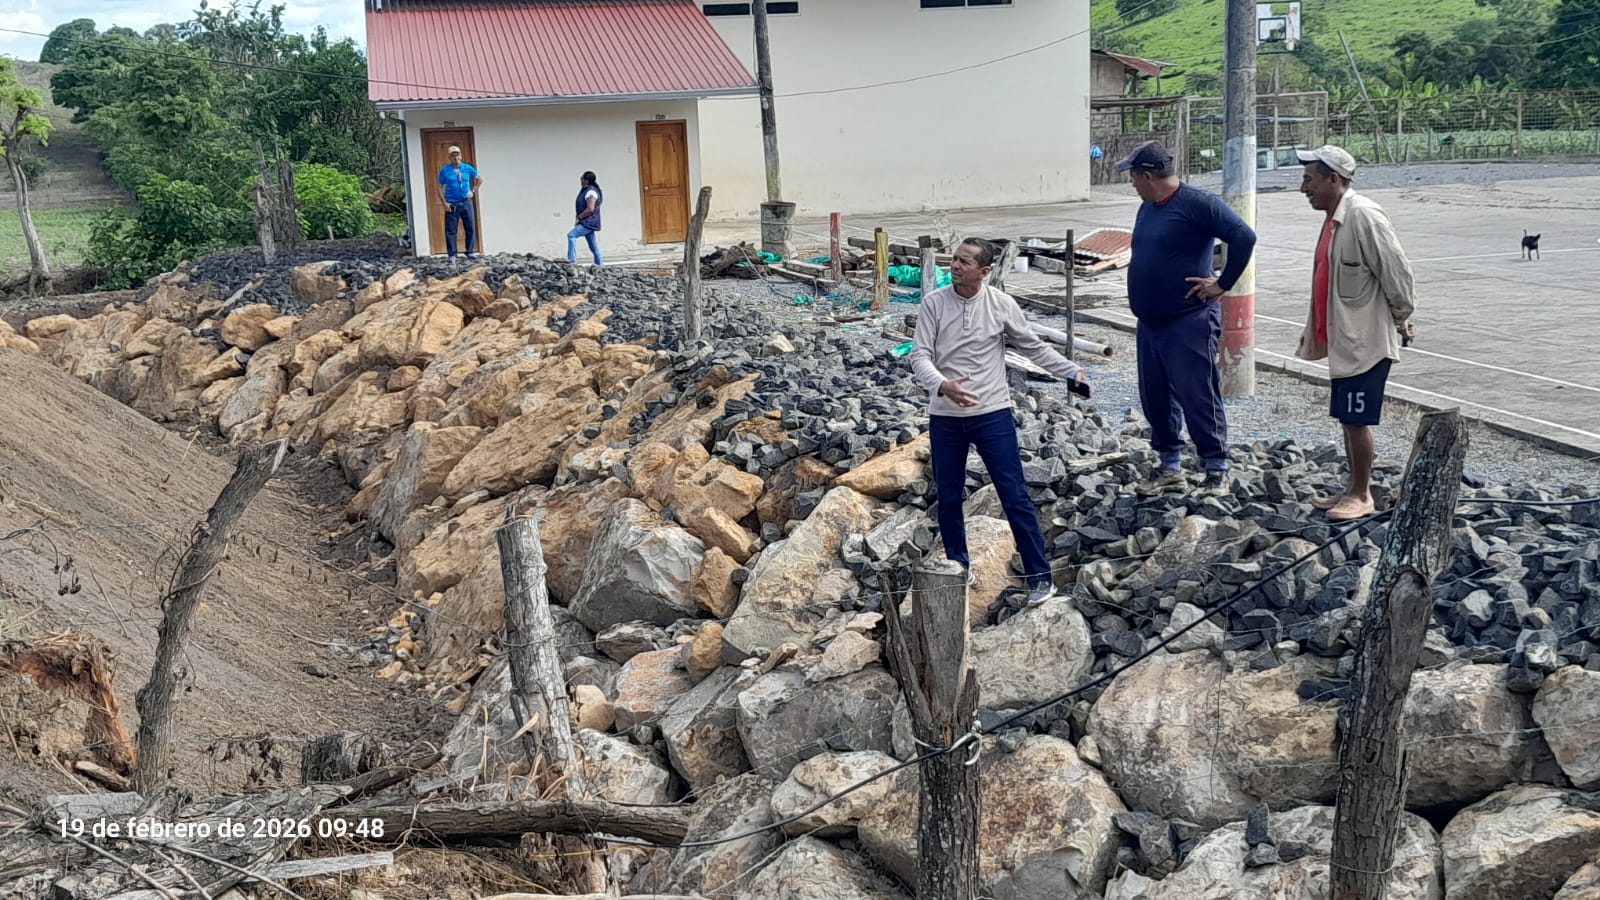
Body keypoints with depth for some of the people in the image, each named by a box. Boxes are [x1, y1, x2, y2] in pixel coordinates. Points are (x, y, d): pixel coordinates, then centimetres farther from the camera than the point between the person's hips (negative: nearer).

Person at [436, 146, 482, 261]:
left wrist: (473, 191, 9)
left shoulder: (467, 168, 4)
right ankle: (452, 255, 5)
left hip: (466, 202, 2)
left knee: (471, 228, 4)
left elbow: (480, 179, 19)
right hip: (451, 204, -2)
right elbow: (440, 188, 0)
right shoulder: (445, 170, -2)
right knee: (450, 231, -1)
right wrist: (444, 203, -8)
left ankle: (470, 252, 15)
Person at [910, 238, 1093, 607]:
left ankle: (1040, 578, 3)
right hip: (944, 418, 2)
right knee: (948, 499, 12)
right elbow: (920, 355, -10)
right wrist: (942, 385, -29)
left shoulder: (1002, 305, -3)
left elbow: (1034, 348, 9)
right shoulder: (934, 303, -4)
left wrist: (1072, 372, 1)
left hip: (992, 415, -1)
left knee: (1016, 497, -4)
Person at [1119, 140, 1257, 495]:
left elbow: (1244, 237, -21)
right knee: (1155, 399, 13)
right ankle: (1170, 468, 25)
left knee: (1199, 399, -3)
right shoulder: (1148, 208, 12)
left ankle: (1217, 471, 9)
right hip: (1150, 323, 9)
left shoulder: (1198, 203, -14)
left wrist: (1223, 284, -16)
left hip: (1189, 323, -9)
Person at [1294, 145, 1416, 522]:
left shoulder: (1364, 217, -21)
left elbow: (1397, 272, -19)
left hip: (1366, 341, -9)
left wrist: (1402, 319, -8)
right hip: (1342, 339, 9)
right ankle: (1353, 489, 26)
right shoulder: (1334, 218, 10)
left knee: (1356, 419, -2)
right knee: (1347, 418, 15)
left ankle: (1361, 495, 11)